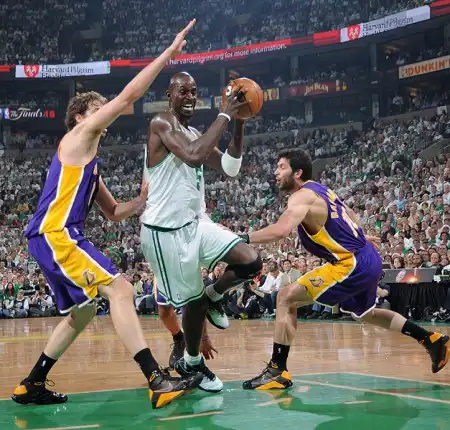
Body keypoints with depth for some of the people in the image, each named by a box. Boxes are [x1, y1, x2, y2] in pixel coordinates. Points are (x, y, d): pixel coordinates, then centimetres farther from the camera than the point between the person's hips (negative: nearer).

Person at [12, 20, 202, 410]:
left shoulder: (89, 159, 27)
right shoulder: (79, 134, 2)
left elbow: (114, 212, 29)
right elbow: (130, 95, -7)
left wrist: (144, 200, 11)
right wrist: (170, 52, -5)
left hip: (53, 237, 10)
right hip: (55, 234, -10)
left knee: (82, 312, 20)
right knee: (119, 289, -21)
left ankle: (31, 386, 26)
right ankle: (158, 381, -31)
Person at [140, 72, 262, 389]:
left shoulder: (195, 134, 13)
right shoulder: (161, 124, -14)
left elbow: (230, 169, 9)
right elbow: (194, 157, -32)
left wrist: (239, 124, 0)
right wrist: (224, 115, -25)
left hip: (197, 223, 7)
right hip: (166, 231, -7)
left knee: (251, 262, -8)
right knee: (193, 301, 2)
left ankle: (213, 297, 20)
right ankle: (192, 363, 25)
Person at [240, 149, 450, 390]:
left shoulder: (303, 196, -15)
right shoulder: (318, 190, 13)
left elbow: (281, 230, -34)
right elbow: (348, 214, 29)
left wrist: (243, 240, -27)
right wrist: (361, 238, 45)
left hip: (352, 264, -10)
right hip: (367, 260, 10)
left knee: (286, 298, -12)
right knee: (364, 312, 34)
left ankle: (277, 370, -13)